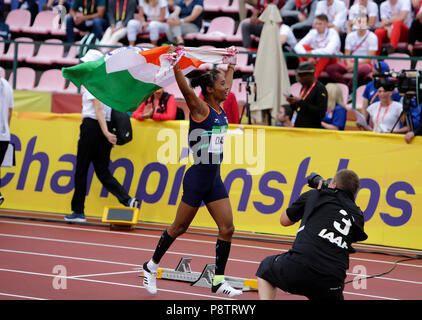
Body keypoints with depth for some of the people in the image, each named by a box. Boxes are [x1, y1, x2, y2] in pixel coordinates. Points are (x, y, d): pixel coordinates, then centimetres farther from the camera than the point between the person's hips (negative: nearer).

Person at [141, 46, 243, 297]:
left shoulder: (221, 109, 10)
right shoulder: (200, 109, -11)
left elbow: (227, 85, 31)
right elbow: (186, 90, -30)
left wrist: (231, 65, 42)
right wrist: (176, 64, -42)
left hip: (215, 179, 7)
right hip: (198, 177, -7)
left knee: (227, 228, -1)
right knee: (179, 228, 4)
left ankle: (219, 281, 4)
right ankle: (152, 266, 23)